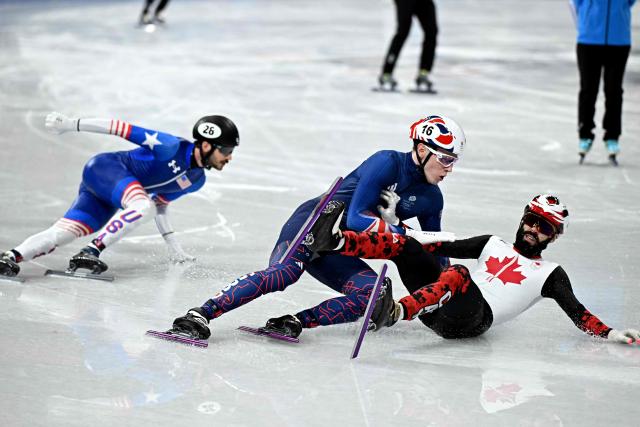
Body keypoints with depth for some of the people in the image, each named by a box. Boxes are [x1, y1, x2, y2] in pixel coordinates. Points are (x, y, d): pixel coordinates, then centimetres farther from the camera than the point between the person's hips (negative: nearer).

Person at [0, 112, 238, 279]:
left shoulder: (196, 180, 8)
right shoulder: (172, 147, -18)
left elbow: (159, 202, 21)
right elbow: (125, 129, -15)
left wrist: (173, 245, 18)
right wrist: (71, 125, -15)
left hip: (109, 202, 8)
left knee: (64, 232, -14)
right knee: (143, 205, -33)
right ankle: (91, 251, -35)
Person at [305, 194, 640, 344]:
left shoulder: (550, 274, 16)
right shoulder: (493, 245, 27)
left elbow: (576, 311, 6)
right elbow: (445, 247, 20)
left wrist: (609, 334, -11)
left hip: (471, 320, -5)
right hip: (437, 309, 5)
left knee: (457, 275, -35)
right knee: (403, 245, -11)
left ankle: (395, 312, -55)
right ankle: (334, 241, -30)